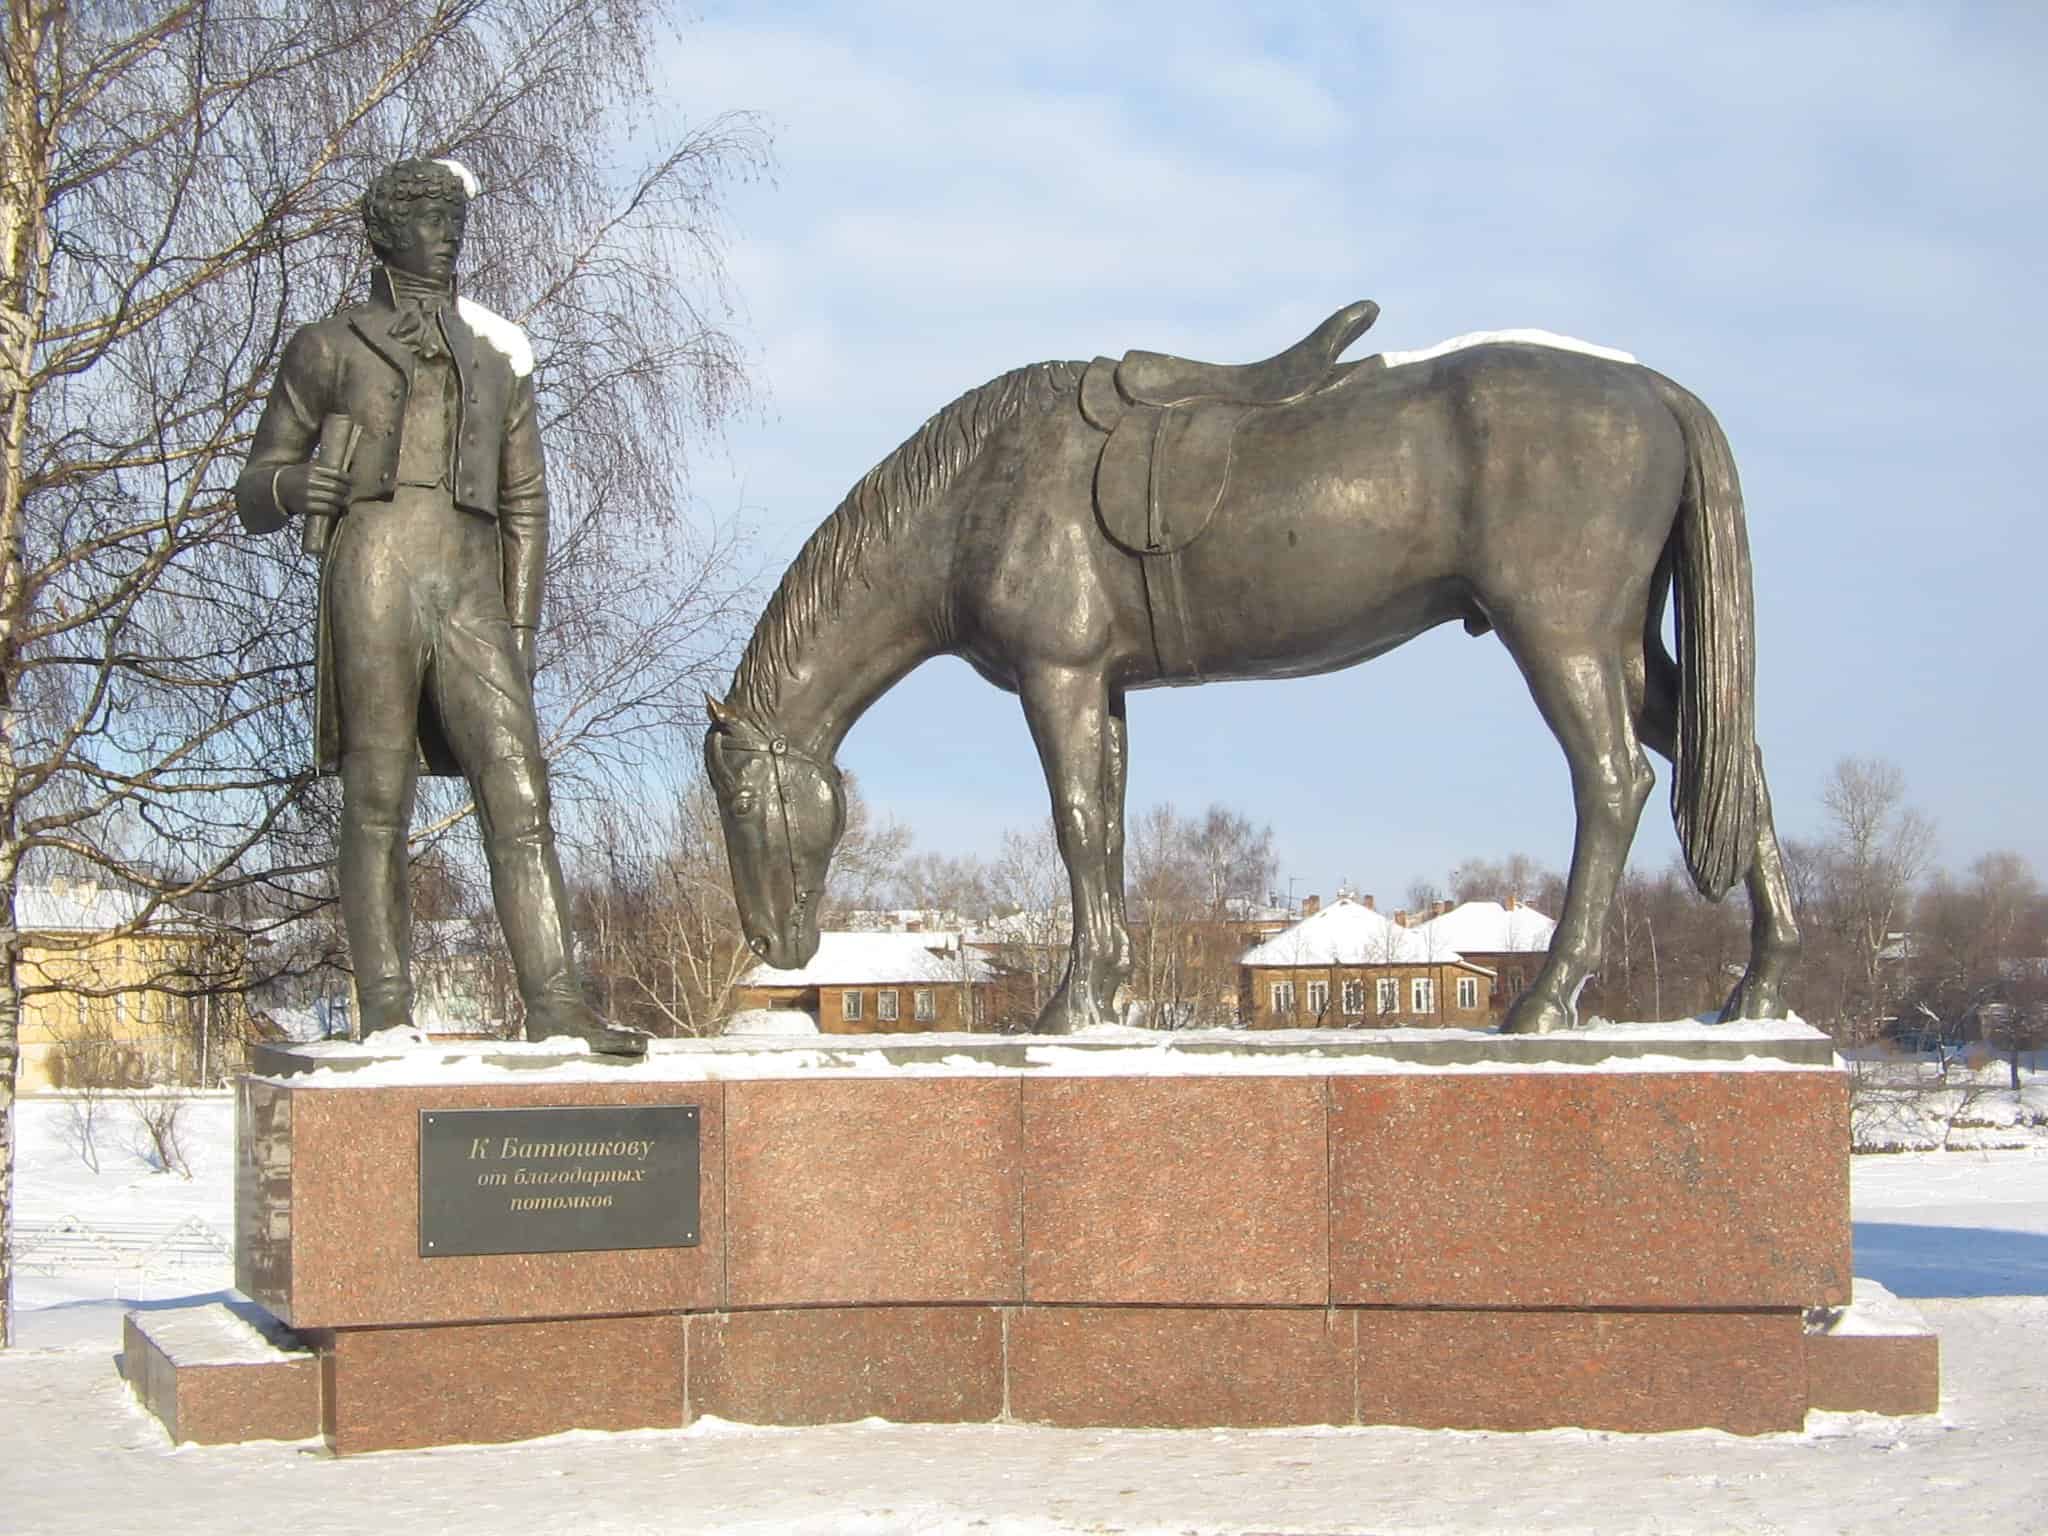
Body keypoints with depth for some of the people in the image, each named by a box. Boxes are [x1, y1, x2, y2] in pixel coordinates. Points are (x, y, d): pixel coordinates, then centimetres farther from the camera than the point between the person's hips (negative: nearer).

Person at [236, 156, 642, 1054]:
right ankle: (386, 1018, -5)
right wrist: (293, 484, -10)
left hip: (471, 596, 3)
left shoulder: (496, 355, 23)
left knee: (520, 795, -10)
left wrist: (519, 626, 11)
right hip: (373, 582, -3)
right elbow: (254, 498, 14)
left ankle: (555, 1005, -15)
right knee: (376, 805, -6)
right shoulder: (329, 349, 15)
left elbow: (525, 502, 22)